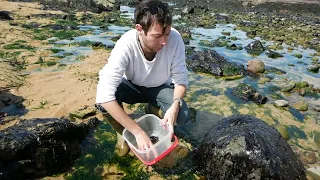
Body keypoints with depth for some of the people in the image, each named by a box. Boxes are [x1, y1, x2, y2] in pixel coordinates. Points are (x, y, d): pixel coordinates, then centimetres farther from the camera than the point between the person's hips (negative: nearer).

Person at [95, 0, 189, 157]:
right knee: (104, 100, -31)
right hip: (131, 86, -1)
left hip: (159, 88, 2)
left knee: (182, 116, -25)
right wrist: (138, 132, -43)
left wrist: (175, 105, -39)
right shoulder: (125, 45, -35)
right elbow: (104, 95, -41)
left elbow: (180, 79, -19)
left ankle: (153, 108, 10)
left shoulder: (175, 38, -29)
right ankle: (122, 133, 2)